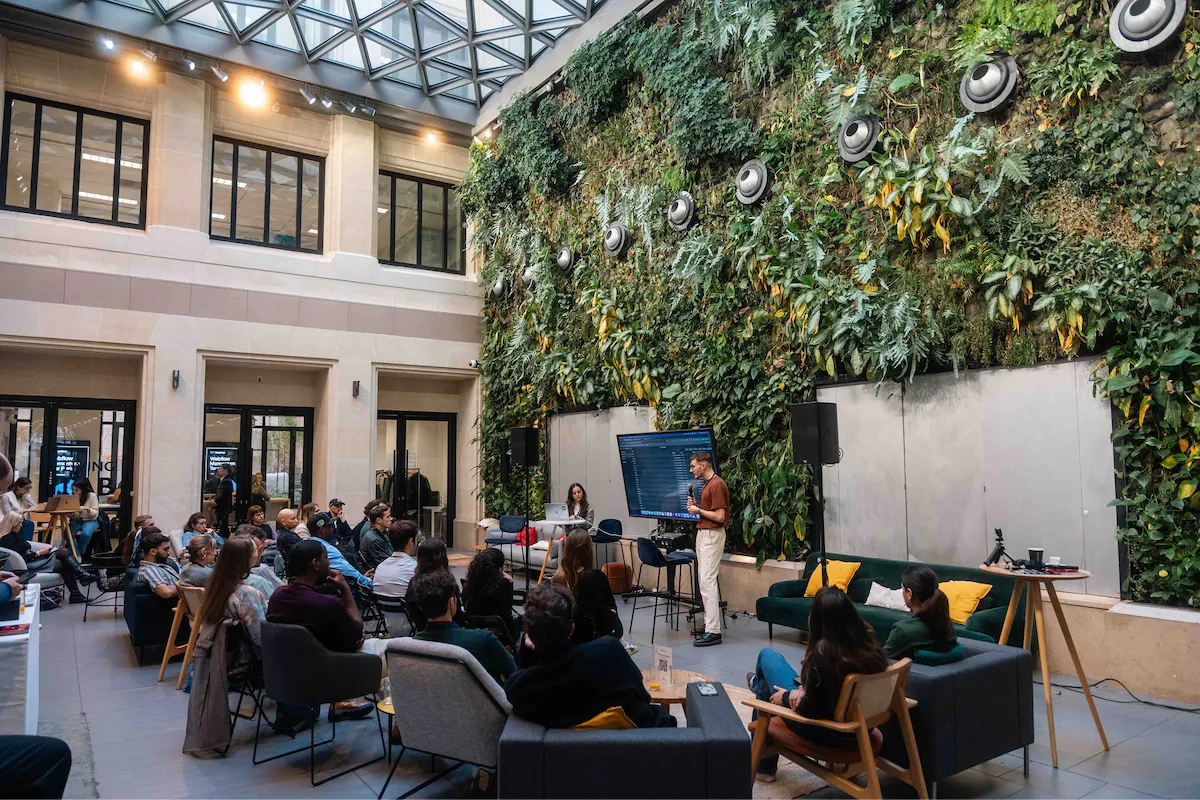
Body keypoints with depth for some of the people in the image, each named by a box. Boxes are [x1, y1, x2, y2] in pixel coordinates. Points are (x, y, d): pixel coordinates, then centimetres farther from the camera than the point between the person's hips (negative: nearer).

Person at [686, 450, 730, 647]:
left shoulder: (717, 485, -16)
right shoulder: (706, 484, 15)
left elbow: (719, 516, -21)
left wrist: (698, 510, -11)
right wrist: (695, 506, 6)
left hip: (712, 536, -11)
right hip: (702, 534, 11)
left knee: (707, 582, -12)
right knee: (706, 581, 12)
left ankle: (713, 631, -11)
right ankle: (710, 624, 19)